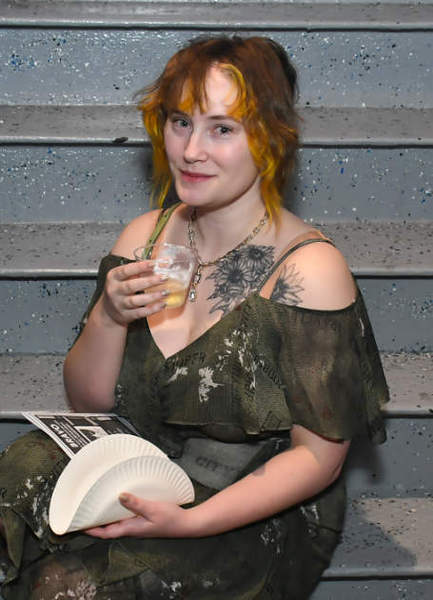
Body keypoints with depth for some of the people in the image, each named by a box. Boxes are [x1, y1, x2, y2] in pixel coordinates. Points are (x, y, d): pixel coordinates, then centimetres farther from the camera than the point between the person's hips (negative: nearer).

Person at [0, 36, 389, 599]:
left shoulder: (309, 268, -14)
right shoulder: (145, 237, 3)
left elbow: (319, 457, -12)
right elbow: (88, 401, 7)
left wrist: (191, 521, -22)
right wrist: (109, 317, -14)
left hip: (254, 515, -5)